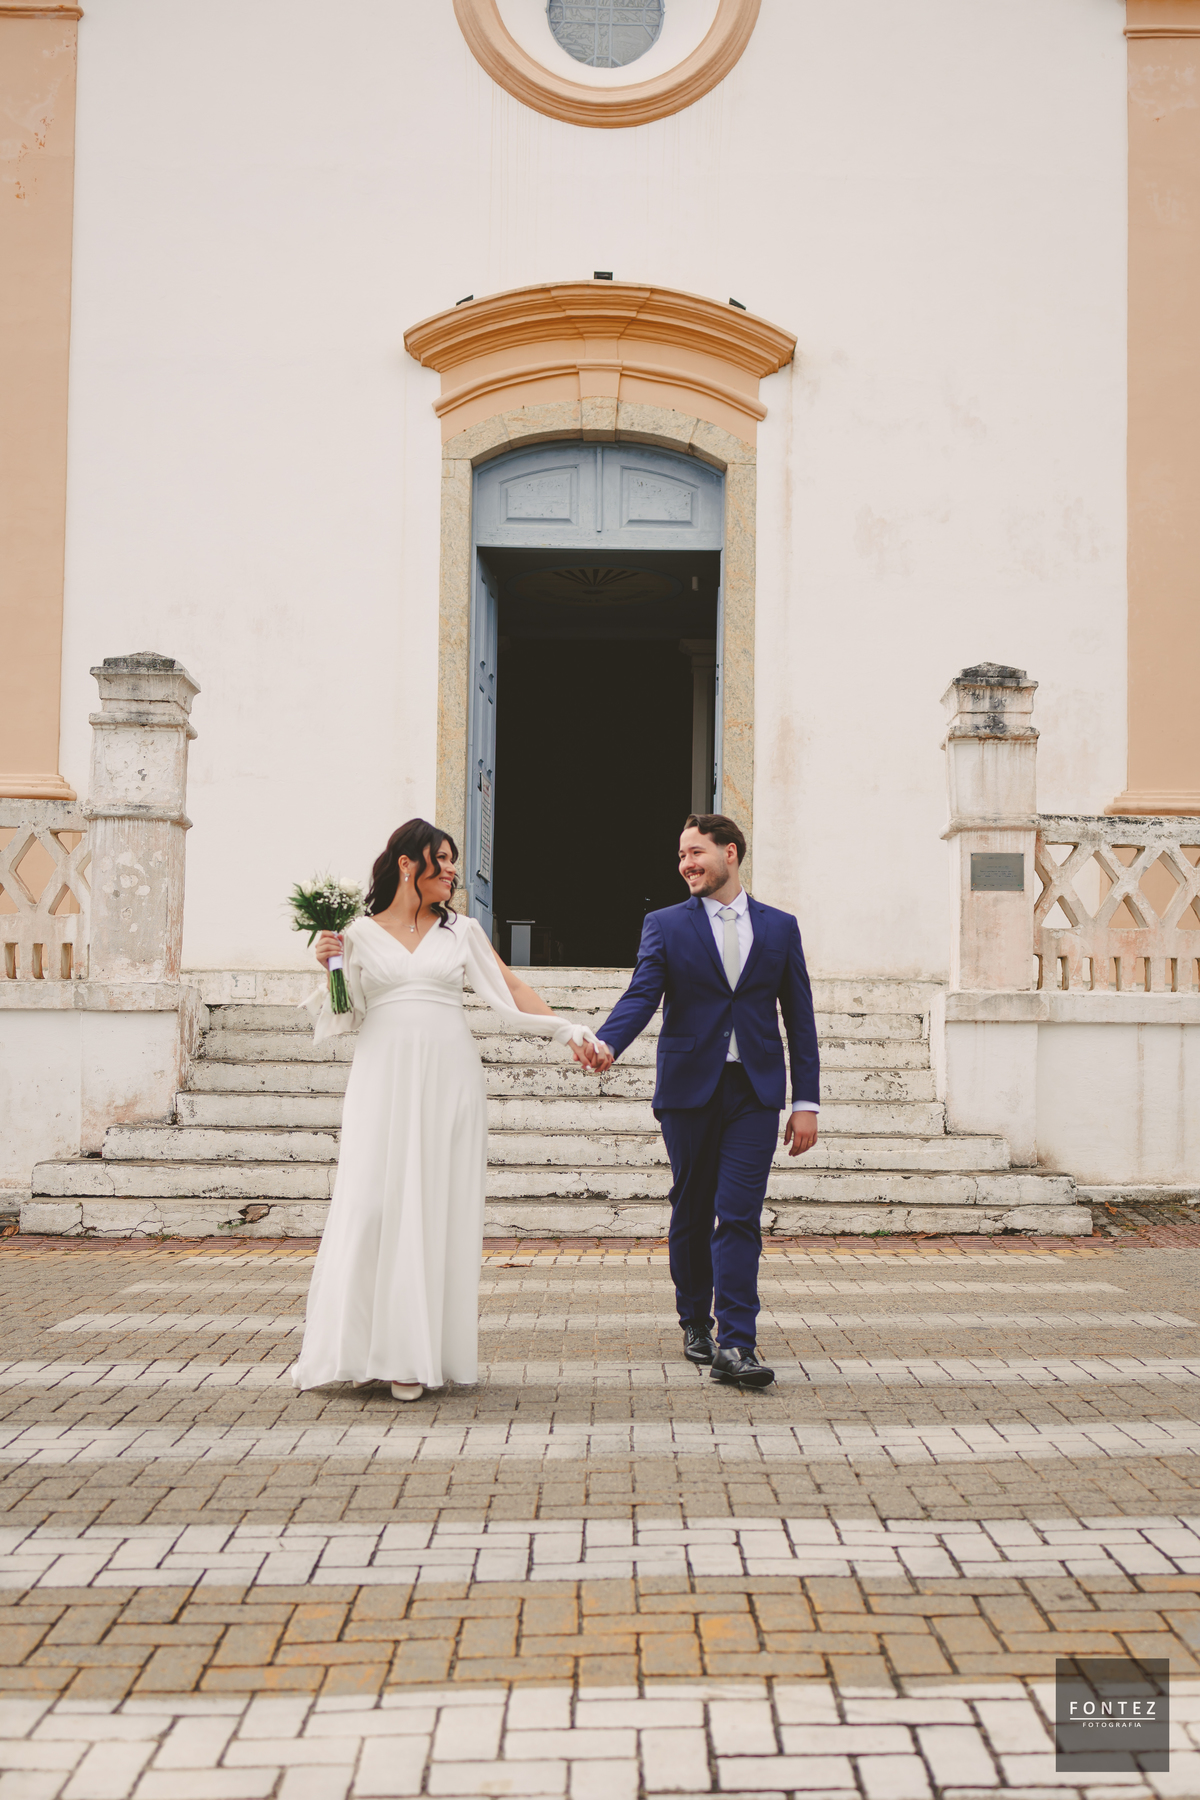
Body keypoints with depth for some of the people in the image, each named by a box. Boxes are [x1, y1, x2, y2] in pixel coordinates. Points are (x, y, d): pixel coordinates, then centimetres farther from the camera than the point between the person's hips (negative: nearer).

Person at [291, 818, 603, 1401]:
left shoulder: (461, 931, 12)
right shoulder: (359, 934, 8)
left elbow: (512, 990, 11)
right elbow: (345, 1015, 9)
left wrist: (568, 1031, 1)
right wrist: (328, 967, -7)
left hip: (448, 1078, 1)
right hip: (384, 1078, -1)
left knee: (439, 1206, -2)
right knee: (375, 1205, -7)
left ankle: (418, 1350, 3)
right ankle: (371, 1343, 3)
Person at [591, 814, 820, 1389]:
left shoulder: (779, 927, 9)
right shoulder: (665, 925, 5)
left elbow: (799, 1017, 9)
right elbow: (642, 996, -8)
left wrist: (806, 1102, 3)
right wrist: (606, 1043, -29)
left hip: (755, 1091, 0)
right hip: (689, 1088, 0)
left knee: (739, 1215, -9)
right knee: (692, 1212, 10)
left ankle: (735, 1346, -11)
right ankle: (695, 1322, 27)